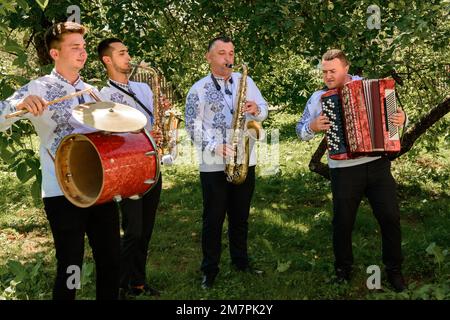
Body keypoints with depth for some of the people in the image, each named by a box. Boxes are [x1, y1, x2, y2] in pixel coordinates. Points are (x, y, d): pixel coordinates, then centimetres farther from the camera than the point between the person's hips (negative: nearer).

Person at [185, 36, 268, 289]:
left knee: (240, 216, 15)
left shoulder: (246, 81, 9)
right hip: (214, 165, -3)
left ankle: (241, 261, 31)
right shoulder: (199, 89, -3)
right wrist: (216, 147, -21)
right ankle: (210, 269, 16)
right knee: (213, 219, 5)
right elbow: (194, 128, -8)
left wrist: (256, 109, -14)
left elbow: (264, 110, 10)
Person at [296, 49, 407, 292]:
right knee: (343, 221, 6)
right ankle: (343, 267, 28)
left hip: (378, 164, 1)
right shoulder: (318, 97, 5)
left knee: (390, 217, 4)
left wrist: (401, 118, -8)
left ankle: (394, 269, 22)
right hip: (344, 169, 0)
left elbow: (391, 107, 14)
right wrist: (313, 126, -12)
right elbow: (301, 130, 9)